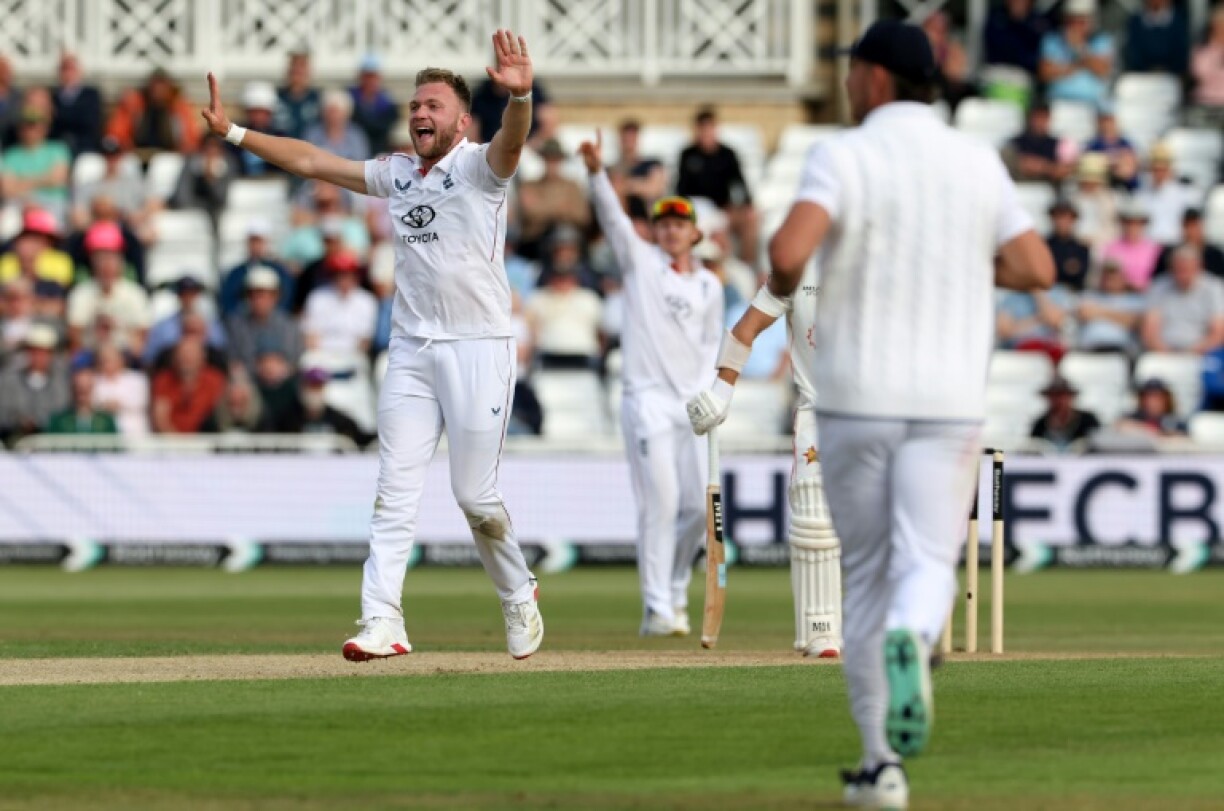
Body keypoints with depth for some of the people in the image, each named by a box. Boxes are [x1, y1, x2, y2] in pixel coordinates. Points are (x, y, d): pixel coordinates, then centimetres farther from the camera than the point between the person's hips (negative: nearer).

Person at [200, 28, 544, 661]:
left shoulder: (477, 167, -5)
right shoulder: (396, 174, 14)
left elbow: (511, 142, -28)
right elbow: (311, 161, 18)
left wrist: (519, 97, -51)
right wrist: (234, 133, 12)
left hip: (478, 348, -6)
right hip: (410, 349, 6)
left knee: (475, 495, -3)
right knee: (394, 490, -4)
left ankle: (519, 600, 20)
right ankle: (383, 621, -9)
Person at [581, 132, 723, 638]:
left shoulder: (709, 286, 15)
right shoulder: (640, 261, 5)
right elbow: (611, 215, -9)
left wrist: (705, 391, 4)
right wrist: (596, 172, -25)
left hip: (693, 402, 4)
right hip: (648, 398, -4)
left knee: (700, 505, 3)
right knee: (660, 502, -12)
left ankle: (675, 587, 26)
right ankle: (658, 610, -12)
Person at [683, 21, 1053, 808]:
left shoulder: (842, 157, -7)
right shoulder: (978, 163, 4)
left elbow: (789, 251, -23)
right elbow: (1037, 269, 1)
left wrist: (776, 296, -1)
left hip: (855, 400, -1)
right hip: (949, 398, 1)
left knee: (865, 572, 11)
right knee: (926, 564, -2)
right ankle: (909, 643, -39)